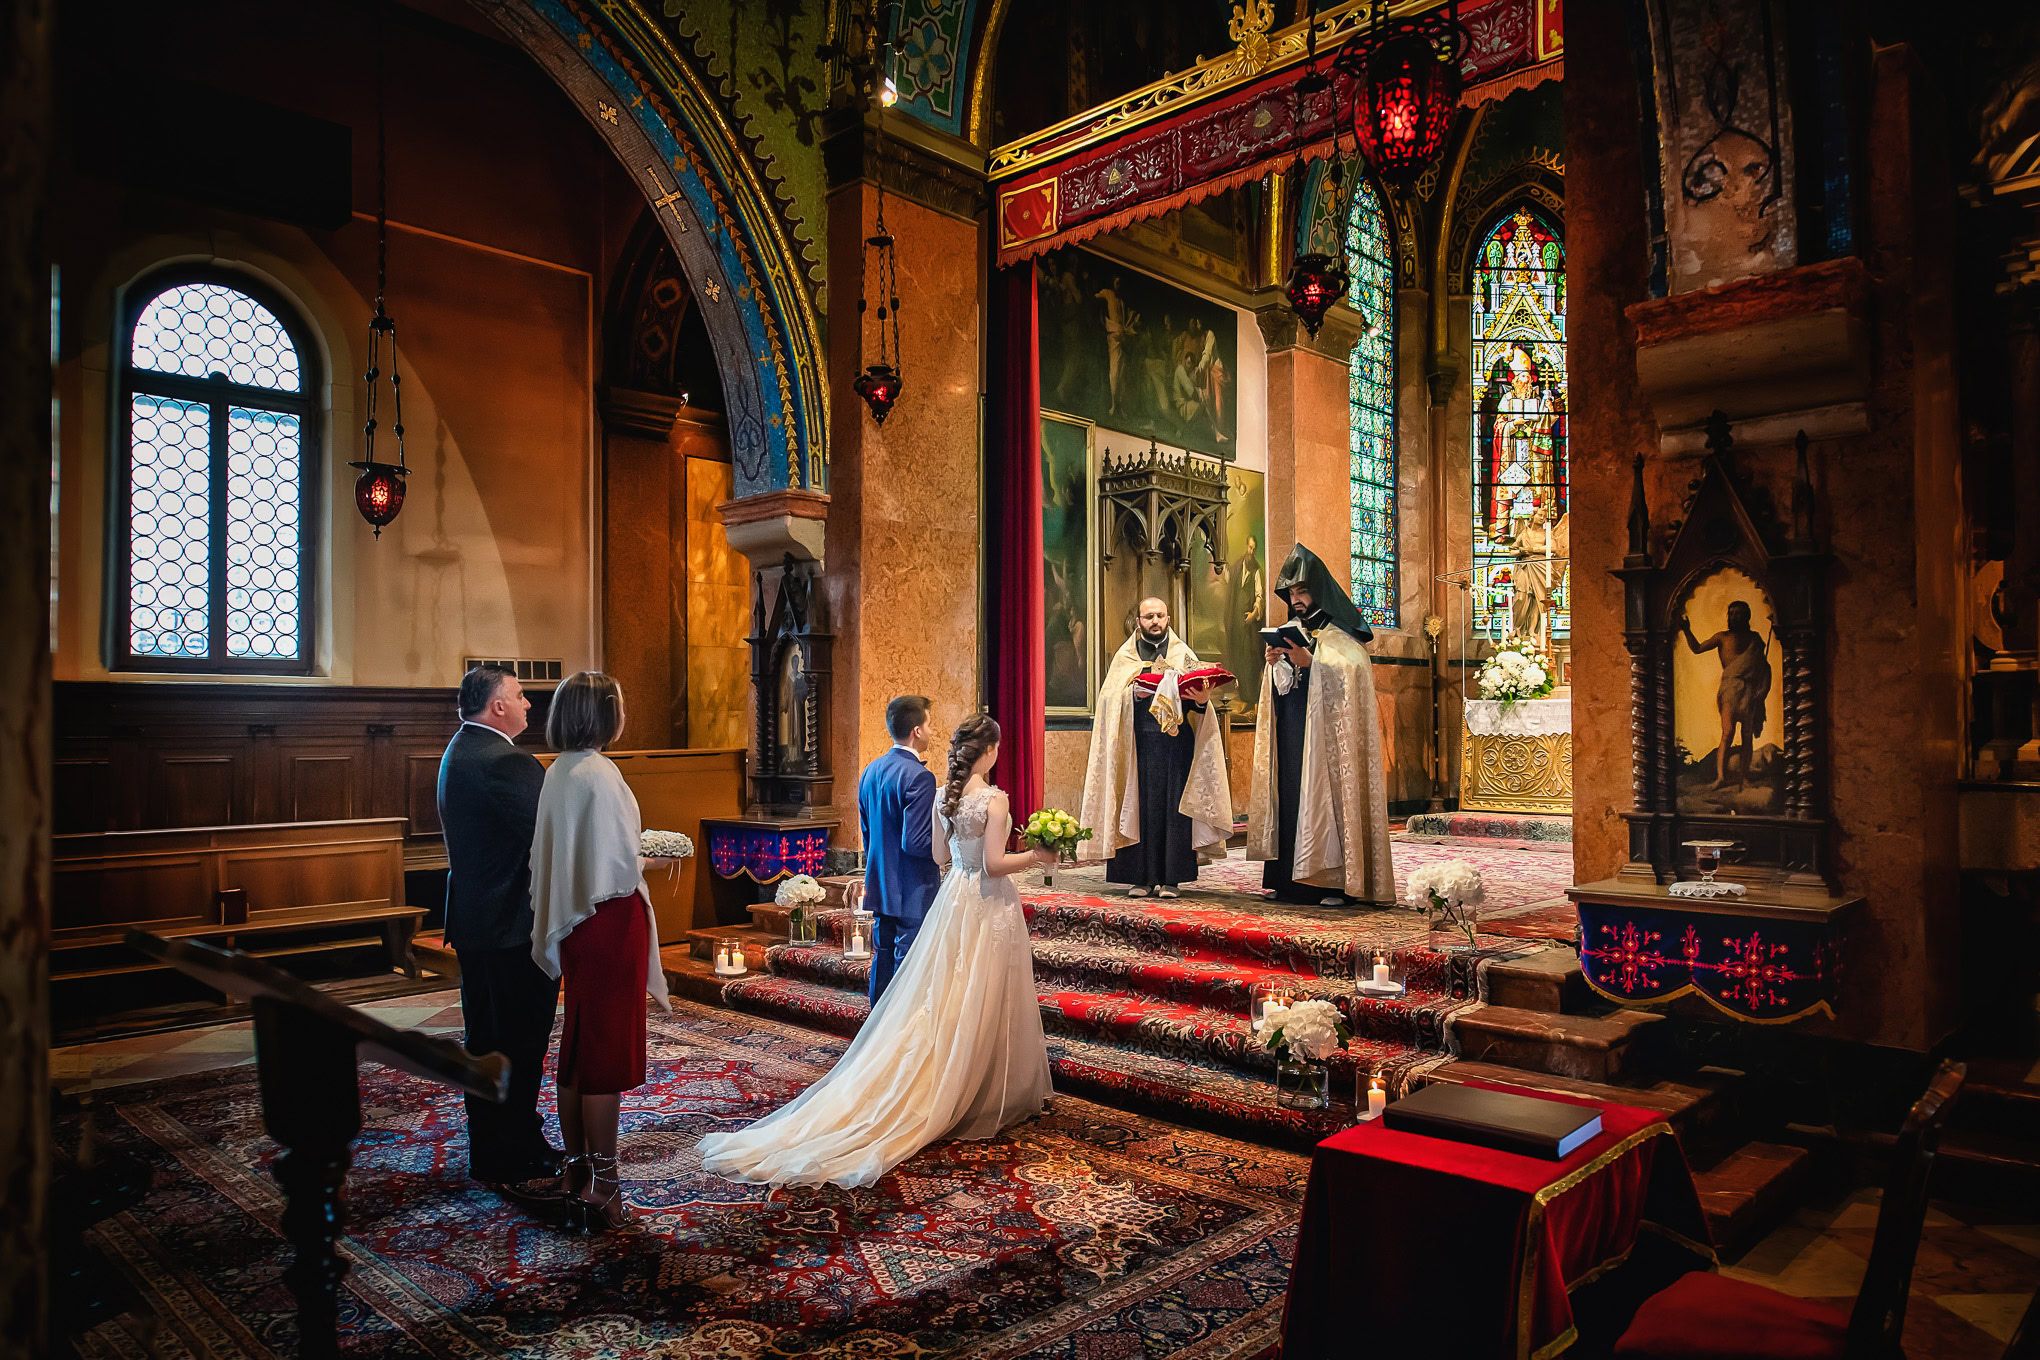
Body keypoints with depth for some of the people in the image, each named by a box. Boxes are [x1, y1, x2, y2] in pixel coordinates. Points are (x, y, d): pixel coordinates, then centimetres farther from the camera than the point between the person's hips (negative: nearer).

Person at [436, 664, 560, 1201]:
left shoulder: (459, 752, 12)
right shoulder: (508, 763, -21)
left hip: (474, 920, 11)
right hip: (514, 926, -11)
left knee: (487, 1042, 19)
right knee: (519, 1047, 0)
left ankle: (490, 1150, 32)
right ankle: (512, 1165, 11)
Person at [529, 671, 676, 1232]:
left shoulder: (558, 772, 7)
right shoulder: (599, 774, -20)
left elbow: (578, 852, 13)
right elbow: (618, 869, -21)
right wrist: (653, 858, -4)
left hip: (573, 927, 9)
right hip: (610, 926, -9)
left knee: (576, 1052, 17)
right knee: (608, 1056, 0)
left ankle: (575, 1169, 30)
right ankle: (601, 1188, 9)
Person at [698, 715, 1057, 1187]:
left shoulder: (942, 795, 3)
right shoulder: (994, 799, -18)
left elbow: (941, 855, 10)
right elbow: (994, 864, -20)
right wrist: (1036, 856, -6)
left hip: (953, 899, 6)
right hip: (989, 905, -6)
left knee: (943, 1003, 13)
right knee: (986, 1005, 6)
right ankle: (993, 1095, 17)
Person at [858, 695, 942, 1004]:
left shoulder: (870, 771, 8)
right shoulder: (918, 776, -19)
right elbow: (915, 842, -23)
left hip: (880, 887, 9)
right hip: (913, 892, -8)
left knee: (883, 958, 16)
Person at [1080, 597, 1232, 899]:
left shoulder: (1183, 656, 12)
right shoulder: (1124, 657, 12)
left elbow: (1196, 703, 4)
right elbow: (1110, 700, 4)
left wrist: (1200, 700, -18)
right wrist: (1133, 691, -14)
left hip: (1175, 743, 0)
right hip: (1137, 743, 0)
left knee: (1172, 805, -2)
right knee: (1139, 805, -2)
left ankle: (1169, 878, 4)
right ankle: (1140, 877, 5)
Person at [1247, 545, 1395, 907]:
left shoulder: (1341, 635, -1)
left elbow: (1351, 673, -16)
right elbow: (1280, 689, 13)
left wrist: (1310, 662, -23)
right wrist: (1275, 664, -7)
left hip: (1328, 735, -6)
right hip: (1293, 736, 6)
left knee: (1326, 795, -9)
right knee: (1293, 795, 2)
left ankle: (1338, 880, -5)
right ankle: (1293, 879, 5)